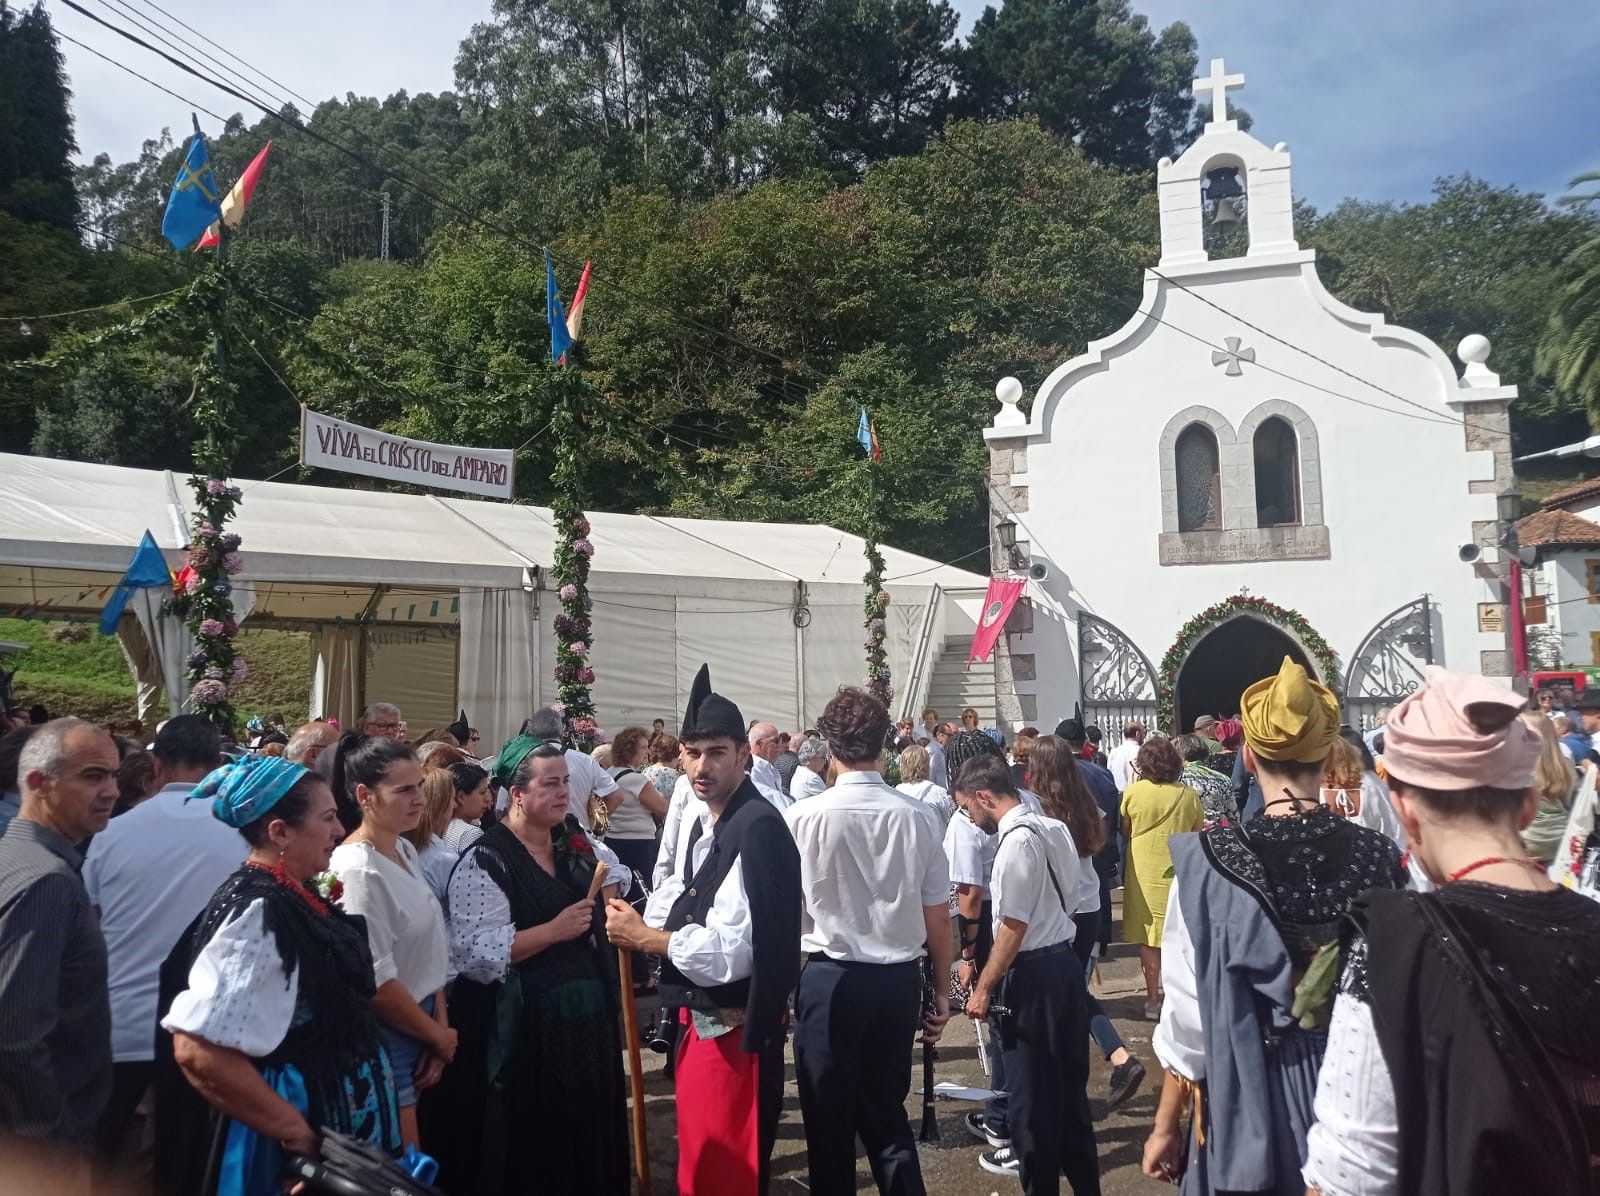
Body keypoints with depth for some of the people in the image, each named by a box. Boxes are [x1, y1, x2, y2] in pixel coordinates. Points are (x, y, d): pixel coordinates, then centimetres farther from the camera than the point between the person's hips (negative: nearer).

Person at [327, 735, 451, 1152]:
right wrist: (439, 1037, -9)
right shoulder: (358, 870, -22)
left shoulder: (406, 850, 3)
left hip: (421, 1030, 8)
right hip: (387, 1036, -8)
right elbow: (376, 982, -21)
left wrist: (441, 1028, 1)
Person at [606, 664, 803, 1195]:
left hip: (734, 1026, -9)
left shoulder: (759, 828, -27)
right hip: (699, 1015, 9)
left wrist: (643, 938, -17)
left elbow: (730, 951, -28)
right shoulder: (693, 814, 2)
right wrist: (642, 923, -2)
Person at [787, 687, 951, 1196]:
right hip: (899, 979, 3)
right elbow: (937, 915, -2)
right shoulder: (919, 816, -9)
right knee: (887, 1111, 20)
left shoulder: (803, 817, -14)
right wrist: (941, 991, 12)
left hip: (830, 979, -2)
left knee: (830, 1119, 15)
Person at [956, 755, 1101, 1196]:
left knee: (1031, 1096, 5)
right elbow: (1086, 888, 15)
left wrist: (984, 988, -15)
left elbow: (1014, 927, -21)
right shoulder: (1054, 828, 8)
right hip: (1065, 964, 10)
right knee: (1068, 1089, 20)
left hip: (1032, 976, -9)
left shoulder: (1016, 840, -20)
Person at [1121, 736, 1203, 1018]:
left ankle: (1153, 999, 14)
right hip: (1178, 874, 1)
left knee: (1148, 938, 9)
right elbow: (1198, 836, 6)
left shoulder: (1134, 792, -9)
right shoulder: (1188, 795, -5)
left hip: (1143, 874, -1)